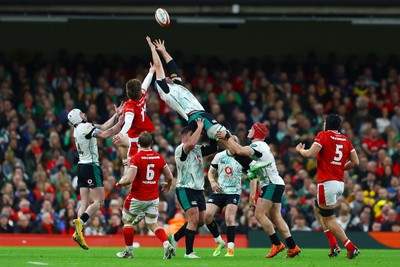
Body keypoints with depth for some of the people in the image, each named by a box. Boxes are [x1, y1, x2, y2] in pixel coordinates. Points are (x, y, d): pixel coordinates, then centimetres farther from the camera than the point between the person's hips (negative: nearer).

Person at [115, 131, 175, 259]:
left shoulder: (136, 158, -15)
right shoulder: (159, 158, 0)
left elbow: (129, 179, -23)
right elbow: (169, 177, 6)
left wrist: (120, 182, -1)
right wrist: (167, 186, 28)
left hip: (137, 198, -4)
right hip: (153, 198, 4)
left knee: (127, 220, 16)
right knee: (153, 224, 12)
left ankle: (128, 251, 19)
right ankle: (167, 245, -11)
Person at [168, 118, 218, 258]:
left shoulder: (198, 149, 15)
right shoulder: (181, 149, -11)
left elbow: (213, 148, 16)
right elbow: (191, 144, -31)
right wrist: (200, 127, -23)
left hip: (198, 189, 9)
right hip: (186, 188, -9)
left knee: (201, 220, 10)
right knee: (194, 219, -16)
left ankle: (175, 237, 25)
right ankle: (189, 252, -12)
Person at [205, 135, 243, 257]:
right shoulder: (219, 156, 7)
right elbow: (211, 172, 18)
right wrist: (212, 182, -4)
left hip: (233, 192, -3)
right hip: (219, 191, 3)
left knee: (229, 218, -19)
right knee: (207, 215, -12)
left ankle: (230, 249, -13)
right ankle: (219, 242, 9)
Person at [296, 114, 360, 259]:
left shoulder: (323, 136, -7)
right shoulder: (345, 140, 11)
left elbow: (310, 154, -16)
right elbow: (355, 161, 10)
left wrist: (300, 150, 5)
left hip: (327, 182, -7)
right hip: (340, 183, 7)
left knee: (328, 219, 0)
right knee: (317, 209, 25)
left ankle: (351, 247, -10)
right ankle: (333, 245, 16)